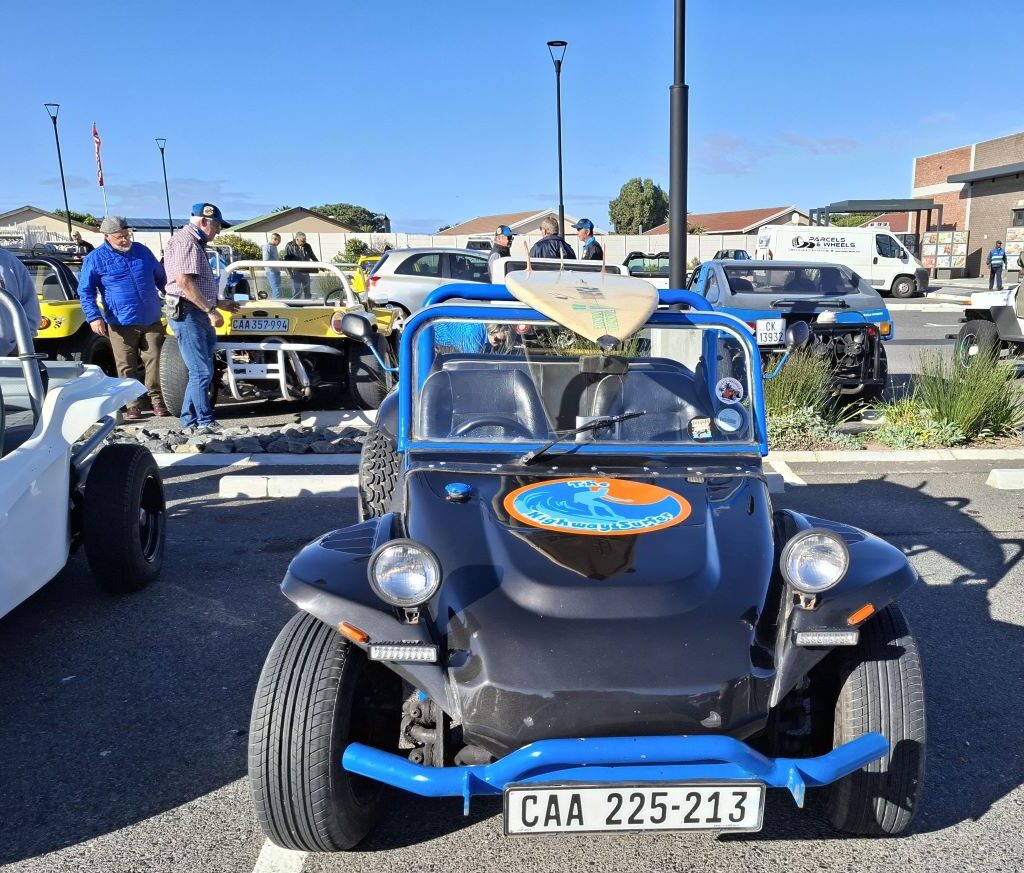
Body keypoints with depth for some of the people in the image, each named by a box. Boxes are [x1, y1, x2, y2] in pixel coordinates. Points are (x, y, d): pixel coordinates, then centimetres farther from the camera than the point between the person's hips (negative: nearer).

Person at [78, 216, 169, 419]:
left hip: (152, 320, 3)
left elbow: (161, 278, 23)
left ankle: (156, 398, 14)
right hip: (121, 324, -2)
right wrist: (94, 317, -11)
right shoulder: (95, 259, -1)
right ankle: (132, 405, 10)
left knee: (154, 361, 1)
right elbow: (85, 291, 0)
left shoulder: (142, 251, 10)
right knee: (126, 367, 1)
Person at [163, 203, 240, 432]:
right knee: (202, 372, -9)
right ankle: (205, 422, -3)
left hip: (198, 314, 10)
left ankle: (189, 420, 18)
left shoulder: (196, 243, 20)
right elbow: (184, 282, -21)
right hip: (186, 313, -10)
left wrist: (218, 302, 24)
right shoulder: (185, 241, -12)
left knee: (201, 371, 12)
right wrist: (211, 310, -20)